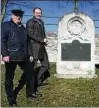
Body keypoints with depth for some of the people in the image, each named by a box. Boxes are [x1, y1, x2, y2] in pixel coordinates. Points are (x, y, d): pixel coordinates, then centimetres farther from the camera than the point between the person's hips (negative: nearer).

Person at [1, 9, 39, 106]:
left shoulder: (23, 28, 18)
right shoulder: (5, 25, 0)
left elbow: (27, 42, 19)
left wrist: (28, 54, 13)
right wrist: (5, 54, -18)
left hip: (23, 56, 6)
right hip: (10, 56, -6)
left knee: (31, 72, 8)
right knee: (9, 78, 4)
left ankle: (30, 92, 25)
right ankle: (11, 100, 16)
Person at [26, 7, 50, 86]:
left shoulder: (41, 22, 21)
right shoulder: (30, 22, -4)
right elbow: (30, 34, -13)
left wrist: (45, 40, 4)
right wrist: (42, 40, -14)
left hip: (41, 46, 8)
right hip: (34, 46, -8)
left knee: (45, 65, 8)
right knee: (33, 66, -4)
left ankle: (38, 81, 20)